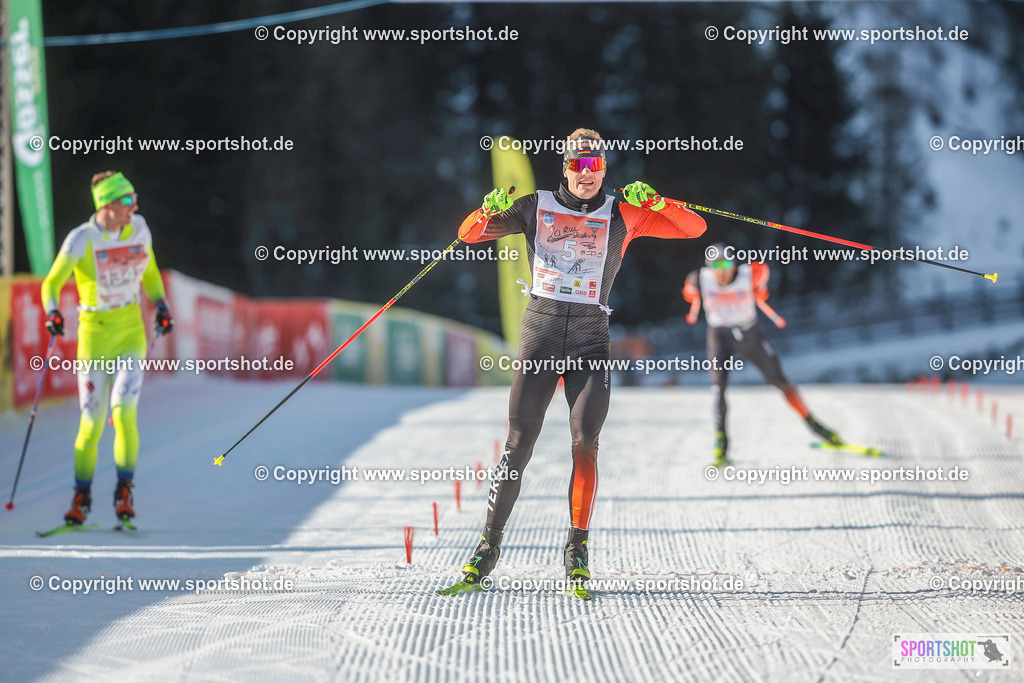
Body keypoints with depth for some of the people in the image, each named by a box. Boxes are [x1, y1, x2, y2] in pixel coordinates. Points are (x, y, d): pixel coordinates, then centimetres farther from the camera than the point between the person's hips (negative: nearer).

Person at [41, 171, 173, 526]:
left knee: (124, 410, -16)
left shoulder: (139, 229, 0)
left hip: (131, 329, 2)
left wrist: (160, 304, 4)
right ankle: (82, 496, 17)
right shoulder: (81, 240, -11)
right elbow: (52, 282, -4)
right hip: (94, 332, -2)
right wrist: (52, 312, -23)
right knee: (92, 421, 0)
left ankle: (124, 491, -6)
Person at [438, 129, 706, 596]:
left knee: (585, 444, -11)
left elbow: (694, 228, 3)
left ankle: (577, 549, -1)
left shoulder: (622, 216, 7)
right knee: (518, 445, -4)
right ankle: (488, 548, 4)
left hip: (590, 343, 0)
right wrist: (489, 212, -14)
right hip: (540, 335, 0)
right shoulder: (536, 208, 9)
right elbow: (469, 235, 8)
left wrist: (653, 202, -15)